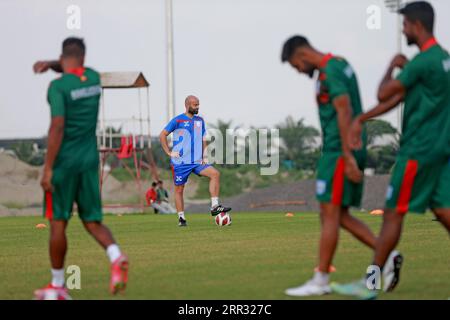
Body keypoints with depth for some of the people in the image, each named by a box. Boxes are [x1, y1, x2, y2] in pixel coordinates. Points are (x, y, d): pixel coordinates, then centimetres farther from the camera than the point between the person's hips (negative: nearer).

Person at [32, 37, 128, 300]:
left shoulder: (58, 86, -13)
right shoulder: (94, 77, 6)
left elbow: (57, 128, -20)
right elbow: (75, 69, 29)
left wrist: (47, 168, -17)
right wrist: (50, 64, 11)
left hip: (64, 161, -5)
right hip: (90, 160, 5)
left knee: (58, 223, 5)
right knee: (92, 221, 11)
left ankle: (57, 286, 13)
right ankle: (116, 256, -19)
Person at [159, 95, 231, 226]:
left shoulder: (200, 121, 11)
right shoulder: (178, 120, -5)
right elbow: (162, 135, -1)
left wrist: (204, 156, 6)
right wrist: (169, 152, -8)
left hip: (197, 161, 4)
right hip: (180, 162, -4)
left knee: (215, 174, -16)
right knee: (179, 189, 1)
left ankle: (214, 207, -18)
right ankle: (181, 218, 13)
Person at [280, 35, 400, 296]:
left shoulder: (330, 72, -13)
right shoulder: (340, 65, 19)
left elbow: (344, 113, -20)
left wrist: (348, 157, -23)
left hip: (339, 152, -10)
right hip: (347, 152, 10)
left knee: (330, 214, -7)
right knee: (340, 215, 11)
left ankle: (320, 281, -4)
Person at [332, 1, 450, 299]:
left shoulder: (421, 62, -18)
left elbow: (384, 94, -13)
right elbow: (398, 98, 15)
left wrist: (393, 66, 4)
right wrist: (361, 119, 13)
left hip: (419, 151, -9)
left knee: (393, 213, -2)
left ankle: (370, 284, 4)